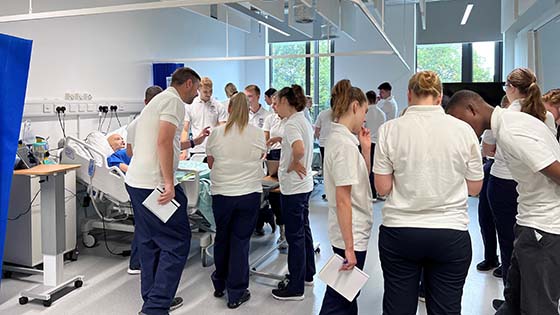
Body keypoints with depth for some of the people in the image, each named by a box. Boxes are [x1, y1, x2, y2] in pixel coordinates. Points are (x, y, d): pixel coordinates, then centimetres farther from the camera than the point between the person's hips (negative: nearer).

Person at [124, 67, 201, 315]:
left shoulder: (159, 99, 22)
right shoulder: (173, 100, -8)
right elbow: (164, 142, -20)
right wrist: (169, 183, -21)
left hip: (136, 181, 10)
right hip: (155, 184, -10)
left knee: (150, 243, 16)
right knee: (177, 243, -4)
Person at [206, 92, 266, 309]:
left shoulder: (216, 133, -6)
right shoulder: (258, 134, -6)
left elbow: (211, 163, 9)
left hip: (221, 193, 1)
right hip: (249, 194, -1)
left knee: (222, 238, 18)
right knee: (240, 241, 6)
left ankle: (219, 285, 35)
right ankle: (236, 294, 13)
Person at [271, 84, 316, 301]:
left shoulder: (292, 123, -19)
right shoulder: (303, 121, 12)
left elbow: (299, 149, -36)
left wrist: (292, 166, -20)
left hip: (293, 187, -10)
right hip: (304, 184, 10)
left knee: (294, 235, -1)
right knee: (303, 230, 20)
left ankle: (295, 288, 9)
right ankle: (307, 274, 34)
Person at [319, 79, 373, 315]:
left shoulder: (338, 138, 9)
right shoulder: (345, 144, -21)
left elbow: (362, 178, 17)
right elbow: (343, 200, -24)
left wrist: (365, 149, 6)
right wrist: (349, 247, -22)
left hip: (351, 233, 10)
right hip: (351, 235, -10)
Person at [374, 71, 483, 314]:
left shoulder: (390, 129, -6)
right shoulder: (463, 130, -2)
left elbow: (382, 188, -4)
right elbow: (474, 188, 4)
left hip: (399, 232, 0)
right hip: (451, 234, 1)